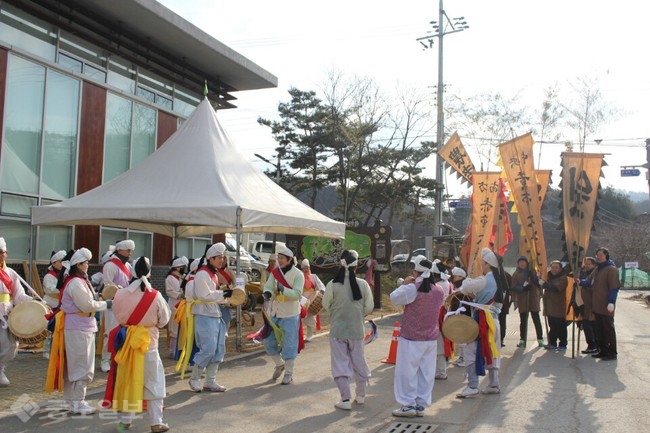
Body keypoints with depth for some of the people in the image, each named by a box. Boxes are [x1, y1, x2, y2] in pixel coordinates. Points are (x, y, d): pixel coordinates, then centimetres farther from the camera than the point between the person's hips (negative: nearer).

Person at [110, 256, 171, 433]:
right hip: (149, 342, -1)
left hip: (126, 341, 2)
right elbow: (163, 320, 0)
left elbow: (117, 316, 3)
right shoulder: (155, 296, -11)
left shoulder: (120, 294, -9)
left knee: (127, 381, 14)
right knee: (153, 383, 8)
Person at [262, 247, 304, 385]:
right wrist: (267, 292, -31)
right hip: (274, 313, 5)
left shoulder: (298, 274, -12)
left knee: (289, 345, 1)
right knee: (269, 342, 12)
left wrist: (283, 290, -35)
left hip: (290, 315, -5)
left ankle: (289, 373, 17)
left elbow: (297, 294, -20)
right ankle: (280, 364, 37)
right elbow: (268, 286, -8)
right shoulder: (275, 272, 2)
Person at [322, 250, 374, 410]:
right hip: (356, 329, 2)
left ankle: (345, 399, 3)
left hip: (337, 330, -2)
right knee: (359, 362, 18)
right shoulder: (362, 284, -11)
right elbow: (369, 308, -3)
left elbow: (326, 305, 0)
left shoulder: (332, 284, -13)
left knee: (340, 363, 6)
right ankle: (361, 395, 32)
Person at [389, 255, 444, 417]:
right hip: (431, 338, 6)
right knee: (426, 373, 10)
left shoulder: (412, 289, -18)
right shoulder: (439, 290, 1)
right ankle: (421, 405, 16)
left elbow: (394, 298, -7)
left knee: (406, 372, 4)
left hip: (411, 338, -6)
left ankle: (408, 405, 8)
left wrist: (404, 284, 5)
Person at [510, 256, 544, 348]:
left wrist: (539, 295, -5)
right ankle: (522, 340, 9)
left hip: (533, 299, 0)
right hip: (522, 300, 0)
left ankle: (540, 339, 8)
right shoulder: (516, 274, 4)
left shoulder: (532, 272, 6)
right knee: (523, 321, 4)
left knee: (536, 319, 2)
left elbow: (537, 284, 6)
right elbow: (514, 287, -1)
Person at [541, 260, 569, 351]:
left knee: (561, 327, -2)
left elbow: (556, 287, -27)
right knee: (552, 326, 13)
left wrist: (544, 284, -24)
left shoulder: (563, 278, -11)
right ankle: (553, 343, 20)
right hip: (550, 307, 7)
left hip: (559, 307, -7)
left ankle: (562, 344, 5)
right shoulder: (549, 276, 15)